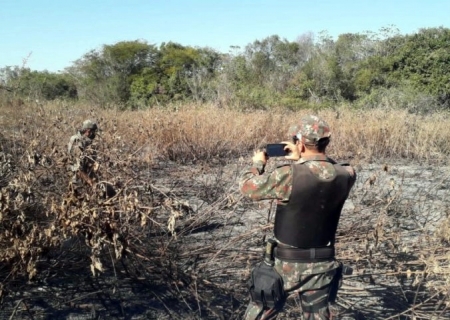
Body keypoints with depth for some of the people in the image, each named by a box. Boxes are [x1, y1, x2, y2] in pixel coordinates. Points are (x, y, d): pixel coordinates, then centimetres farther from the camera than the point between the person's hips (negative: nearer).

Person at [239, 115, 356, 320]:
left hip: (287, 264, -4)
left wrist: (258, 163, 8)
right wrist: (302, 160, 15)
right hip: (323, 265, 4)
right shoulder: (345, 176, -8)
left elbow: (247, 187, -9)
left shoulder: (289, 176, -23)